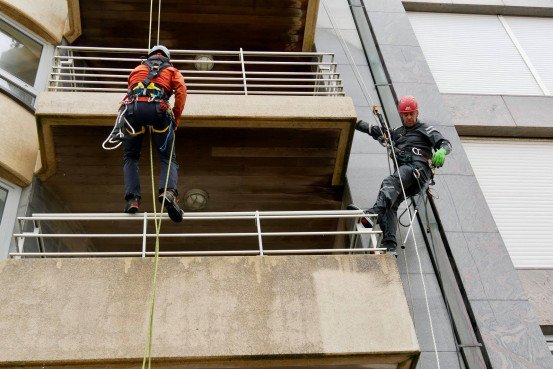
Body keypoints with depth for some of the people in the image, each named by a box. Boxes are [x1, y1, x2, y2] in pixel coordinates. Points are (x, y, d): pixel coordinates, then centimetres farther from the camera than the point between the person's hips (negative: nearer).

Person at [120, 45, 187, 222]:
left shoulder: (138, 68, 35)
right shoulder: (172, 70, 27)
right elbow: (181, 89, 9)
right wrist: (176, 117, 11)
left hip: (132, 108, 2)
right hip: (157, 109, -2)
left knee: (130, 157, 14)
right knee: (168, 157, 2)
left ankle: (132, 198, -5)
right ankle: (169, 191, -27)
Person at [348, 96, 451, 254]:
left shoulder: (426, 129, 19)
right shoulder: (397, 132, 35)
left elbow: (445, 143, 6)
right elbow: (377, 132, 34)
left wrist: (441, 151, -18)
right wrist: (356, 122, 27)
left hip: (418, 167, -5)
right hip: (402, 171, 5)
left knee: (390, 183, -35)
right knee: (390, 205, -20)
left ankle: (372, 214, -58)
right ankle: (389, 245, -33)